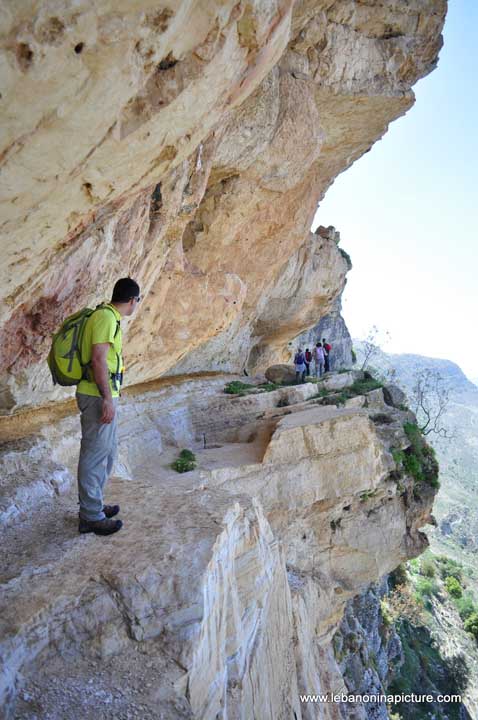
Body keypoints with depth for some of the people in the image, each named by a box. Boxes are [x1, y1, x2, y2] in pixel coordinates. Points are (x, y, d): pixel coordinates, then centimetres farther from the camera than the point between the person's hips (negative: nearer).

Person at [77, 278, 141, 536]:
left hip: (103, 394, 10)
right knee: (95, 454, -2)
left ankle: (93, 504, 30)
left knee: (107, 450, 18)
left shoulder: (108, 315, 15)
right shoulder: (106, 317, -16)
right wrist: (107, 399, -23)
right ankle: (91, 517, 10)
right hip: (99, 396, -10)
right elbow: (98, 359, -22)